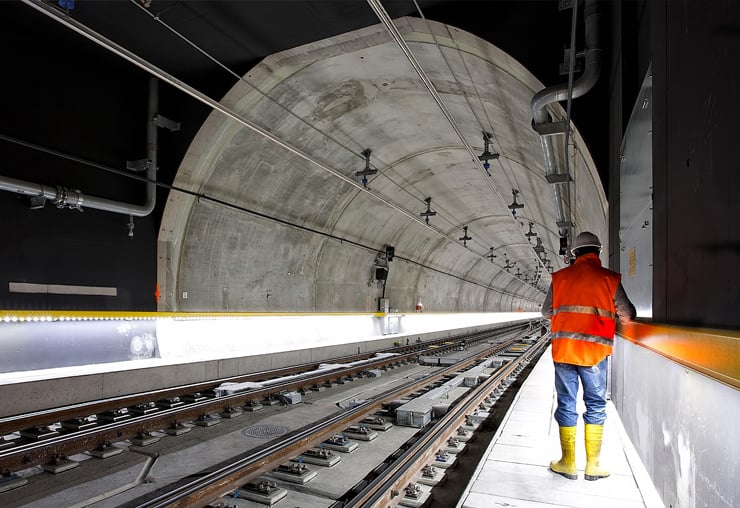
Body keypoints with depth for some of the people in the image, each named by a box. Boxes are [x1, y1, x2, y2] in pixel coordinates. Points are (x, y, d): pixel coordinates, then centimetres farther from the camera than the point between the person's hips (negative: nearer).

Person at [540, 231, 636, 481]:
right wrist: (626, 317, 30)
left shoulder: (560, 277, 3)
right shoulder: (609, 278, -1)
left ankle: (568, 463, 16)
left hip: (563, 349, 1)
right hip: (595, 351, -1)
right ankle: (592, 465, 18)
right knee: (596, 406, 12)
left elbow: (546, 311, 12)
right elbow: (627, 314, 7)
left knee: (566, 405, 9)